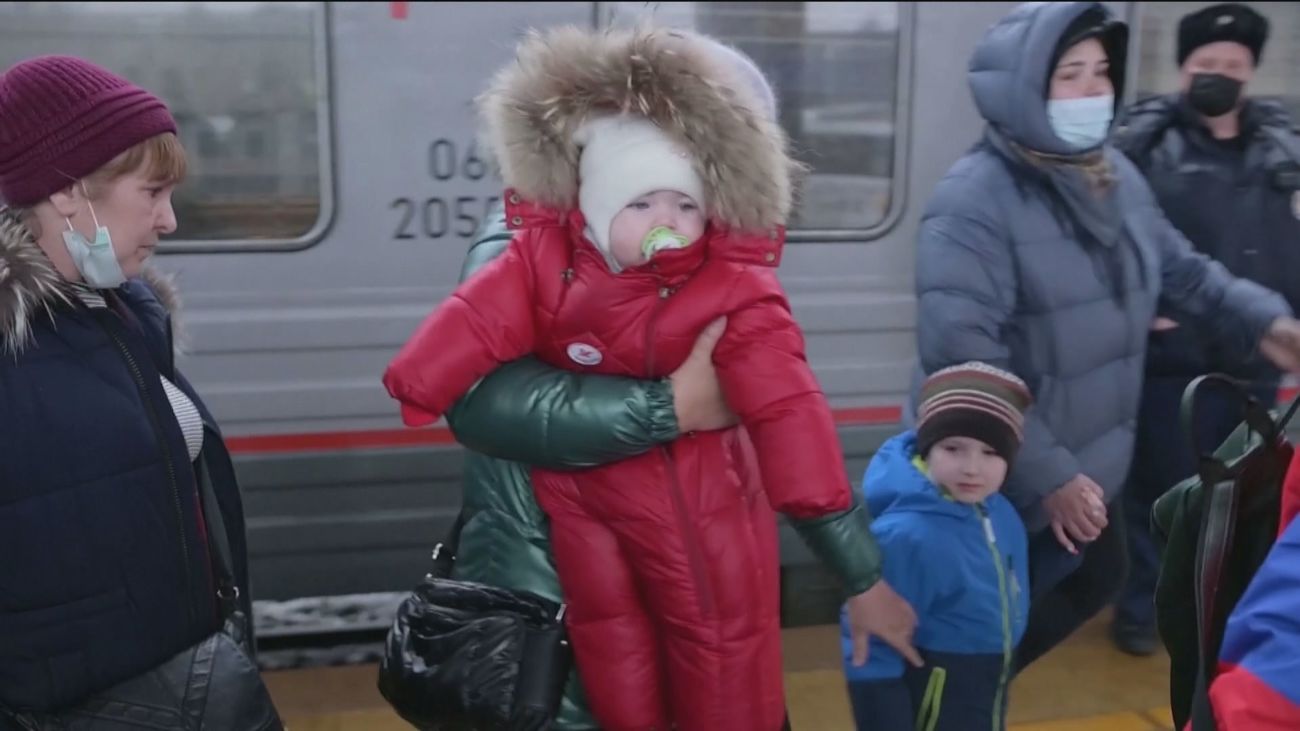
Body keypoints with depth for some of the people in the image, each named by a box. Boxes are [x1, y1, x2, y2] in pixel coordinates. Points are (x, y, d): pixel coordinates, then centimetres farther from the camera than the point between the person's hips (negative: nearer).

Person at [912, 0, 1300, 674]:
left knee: (1094, 582, 26)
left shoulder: (1116, 175, 3)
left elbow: (1180, 269, 17)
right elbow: (962, 360, -30)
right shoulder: (975, 201, -25)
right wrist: (1046, 473, -29)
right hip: (1004, 481, -9)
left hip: (1090, 463, 9)